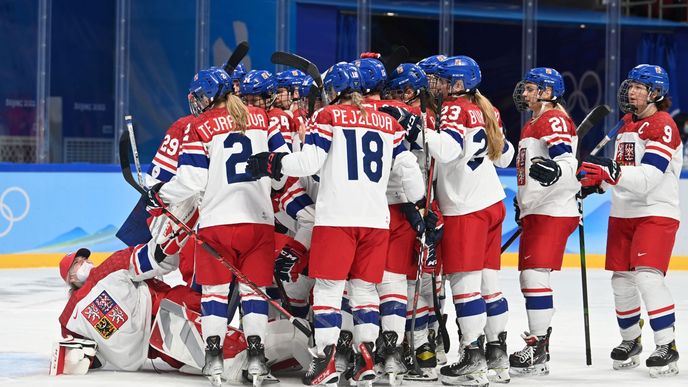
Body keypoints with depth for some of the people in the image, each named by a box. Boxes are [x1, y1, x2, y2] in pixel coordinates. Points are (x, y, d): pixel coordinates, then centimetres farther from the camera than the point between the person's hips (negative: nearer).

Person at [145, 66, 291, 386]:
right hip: (259, 218, 3)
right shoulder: (261, 118, 9)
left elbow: (190, 181, -7)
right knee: (254, 287, 8)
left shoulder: (202, 126, -3)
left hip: (218, 220, -3)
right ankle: (256, 354, 0)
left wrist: (159, 196, 8)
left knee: (215, 287, 7)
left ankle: (213, 355, 0)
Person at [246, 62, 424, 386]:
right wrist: (420, 204, 23)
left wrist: (270, 164, 4)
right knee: (364, 286, 13)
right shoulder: (388, 122, 15)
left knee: (329, 286, -1)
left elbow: (309, 161, -8)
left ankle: (325, 359, -8)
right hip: (376, 218, 4)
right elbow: (407, 165, 13)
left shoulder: (328, 116, 1)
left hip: (336, 216, -4)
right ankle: (365, 358, 6)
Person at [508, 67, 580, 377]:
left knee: (535, 275, -16)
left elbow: (568, 162, -24)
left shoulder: (554, 119, -11)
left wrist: (553, 171, -43)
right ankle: (538, 344, 19)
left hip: (553, 212, -11)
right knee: (529, 277, 12)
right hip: (535, 212, 11)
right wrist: (522, 202, 33)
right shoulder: (534, 124, 21)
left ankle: (538, 351, -17)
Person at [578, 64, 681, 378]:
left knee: (648, 277, -19)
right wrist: (598, 180, 7)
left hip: (656, 213, -8)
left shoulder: (663, 126, -14)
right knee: (621, 279, 9)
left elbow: (646, 179, -24)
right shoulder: (626, 125, 14)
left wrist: (614, 172, -36)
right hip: (623, 212, 8)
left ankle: (667, 346, -14)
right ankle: (630, 340, 24)